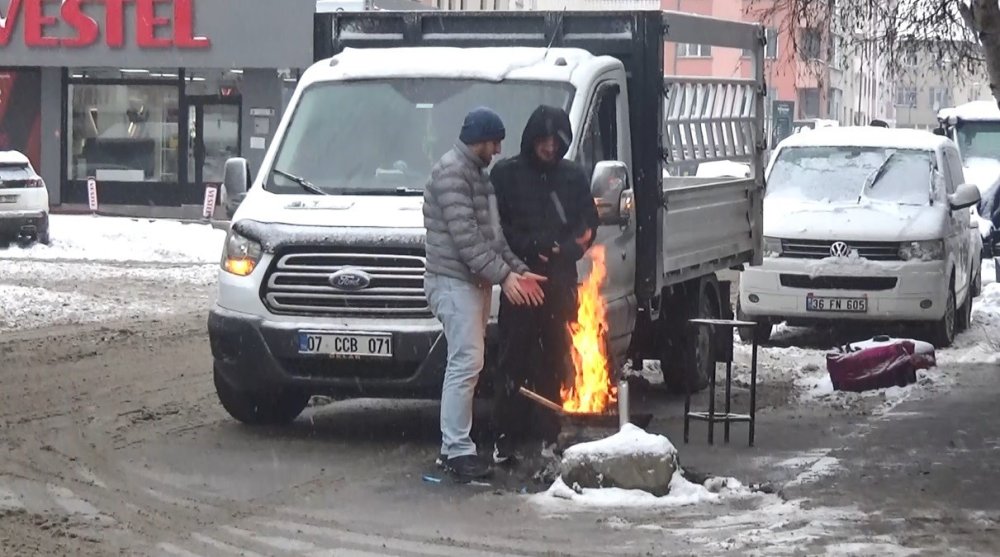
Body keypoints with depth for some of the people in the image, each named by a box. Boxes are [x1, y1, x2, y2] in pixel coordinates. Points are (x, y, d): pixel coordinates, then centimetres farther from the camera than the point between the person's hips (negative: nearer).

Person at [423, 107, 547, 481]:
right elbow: (465, 235, -20)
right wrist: (503, 274, -20)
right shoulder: (451, 172, -13)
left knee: (467, 365, 9)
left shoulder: (477, 174, 20)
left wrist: (518, 270, 10)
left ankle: (453, 445, 12)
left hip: (476, 282, 10)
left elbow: (493, 233, 22)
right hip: (454, 281, -10)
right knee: (466, 363, -13)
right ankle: (458, 449, -13)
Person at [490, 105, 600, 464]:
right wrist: (530, 247, -13)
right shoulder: (506, 174, 5)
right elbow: (495, 226, 0)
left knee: (557, 360, 4)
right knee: (514, 360, -4)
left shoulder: (573, 177, 13)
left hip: (560, 282, 3)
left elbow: (588, 226, 10)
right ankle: (505, 439, -2)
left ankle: (553, 435, 11)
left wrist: (563, 250, -8)